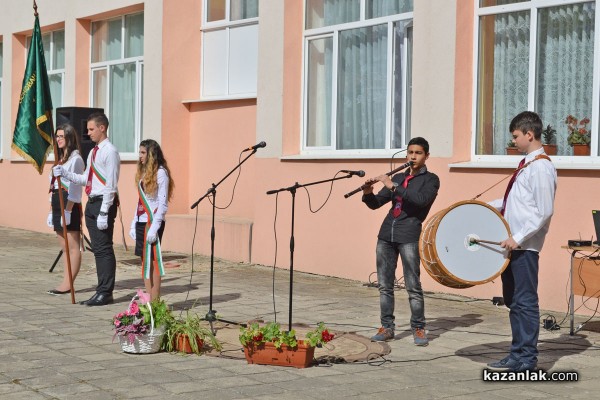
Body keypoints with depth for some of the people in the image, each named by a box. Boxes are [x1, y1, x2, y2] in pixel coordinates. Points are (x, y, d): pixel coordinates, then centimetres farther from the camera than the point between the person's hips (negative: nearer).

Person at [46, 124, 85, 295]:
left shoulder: (75, 159, -9)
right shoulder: (60, 159, 19)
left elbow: (74, 188, -15)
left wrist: (67, 210, -19)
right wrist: (52, 211, 17)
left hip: (70, 207, -10)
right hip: (58, 207, 10)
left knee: (73, 247, -5)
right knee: (65, 248, 9)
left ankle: (67, 284, -6)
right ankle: (66, 283, 11)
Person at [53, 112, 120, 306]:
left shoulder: (109, 152, -12)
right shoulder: (93, 152, 16)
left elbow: (110, 184, -17)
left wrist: (104, 212, -20)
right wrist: (65, 174, 4)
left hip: (103, 203, -9)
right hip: (92, 203, 9)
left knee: (104, 248, -5)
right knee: (97, 249, 12)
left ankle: (106, 292, 2)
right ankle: (102, 290, 19)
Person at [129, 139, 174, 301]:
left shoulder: (160, 172, -8)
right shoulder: (144, 172, 17)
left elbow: (162, 203, -14)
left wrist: (154, 227, -19)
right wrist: (134, 224, 14)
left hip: (153, 222, -8)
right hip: (142, 222, 8)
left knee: (152, 261, -6)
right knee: (145, 262, 8)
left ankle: (154, 302, -3)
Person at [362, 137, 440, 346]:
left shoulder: (430, 179, 4)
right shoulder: (398, 177, 19)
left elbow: (421, 199, -17)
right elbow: (375, 204, 17)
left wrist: (393, 186, -19)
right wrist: (368, 193, -5)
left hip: (409, 236, -5)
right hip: (386, 235, 5)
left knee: (413, 286, -6)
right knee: (384, 285, 5)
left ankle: (418, 329, 2)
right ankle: (387, 327, 11)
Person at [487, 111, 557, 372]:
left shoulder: (541, 167, -15)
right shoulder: (526, 164, 13)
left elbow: (544, 211, -20)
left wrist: (518, 238, -22)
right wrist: (490, 206, 15)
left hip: (524, 246, -10)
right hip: (512, 244, 10)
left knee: (525, 301, -3)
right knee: (512, 300, 15)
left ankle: (525, 359, 5)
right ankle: (518, 353, 24)